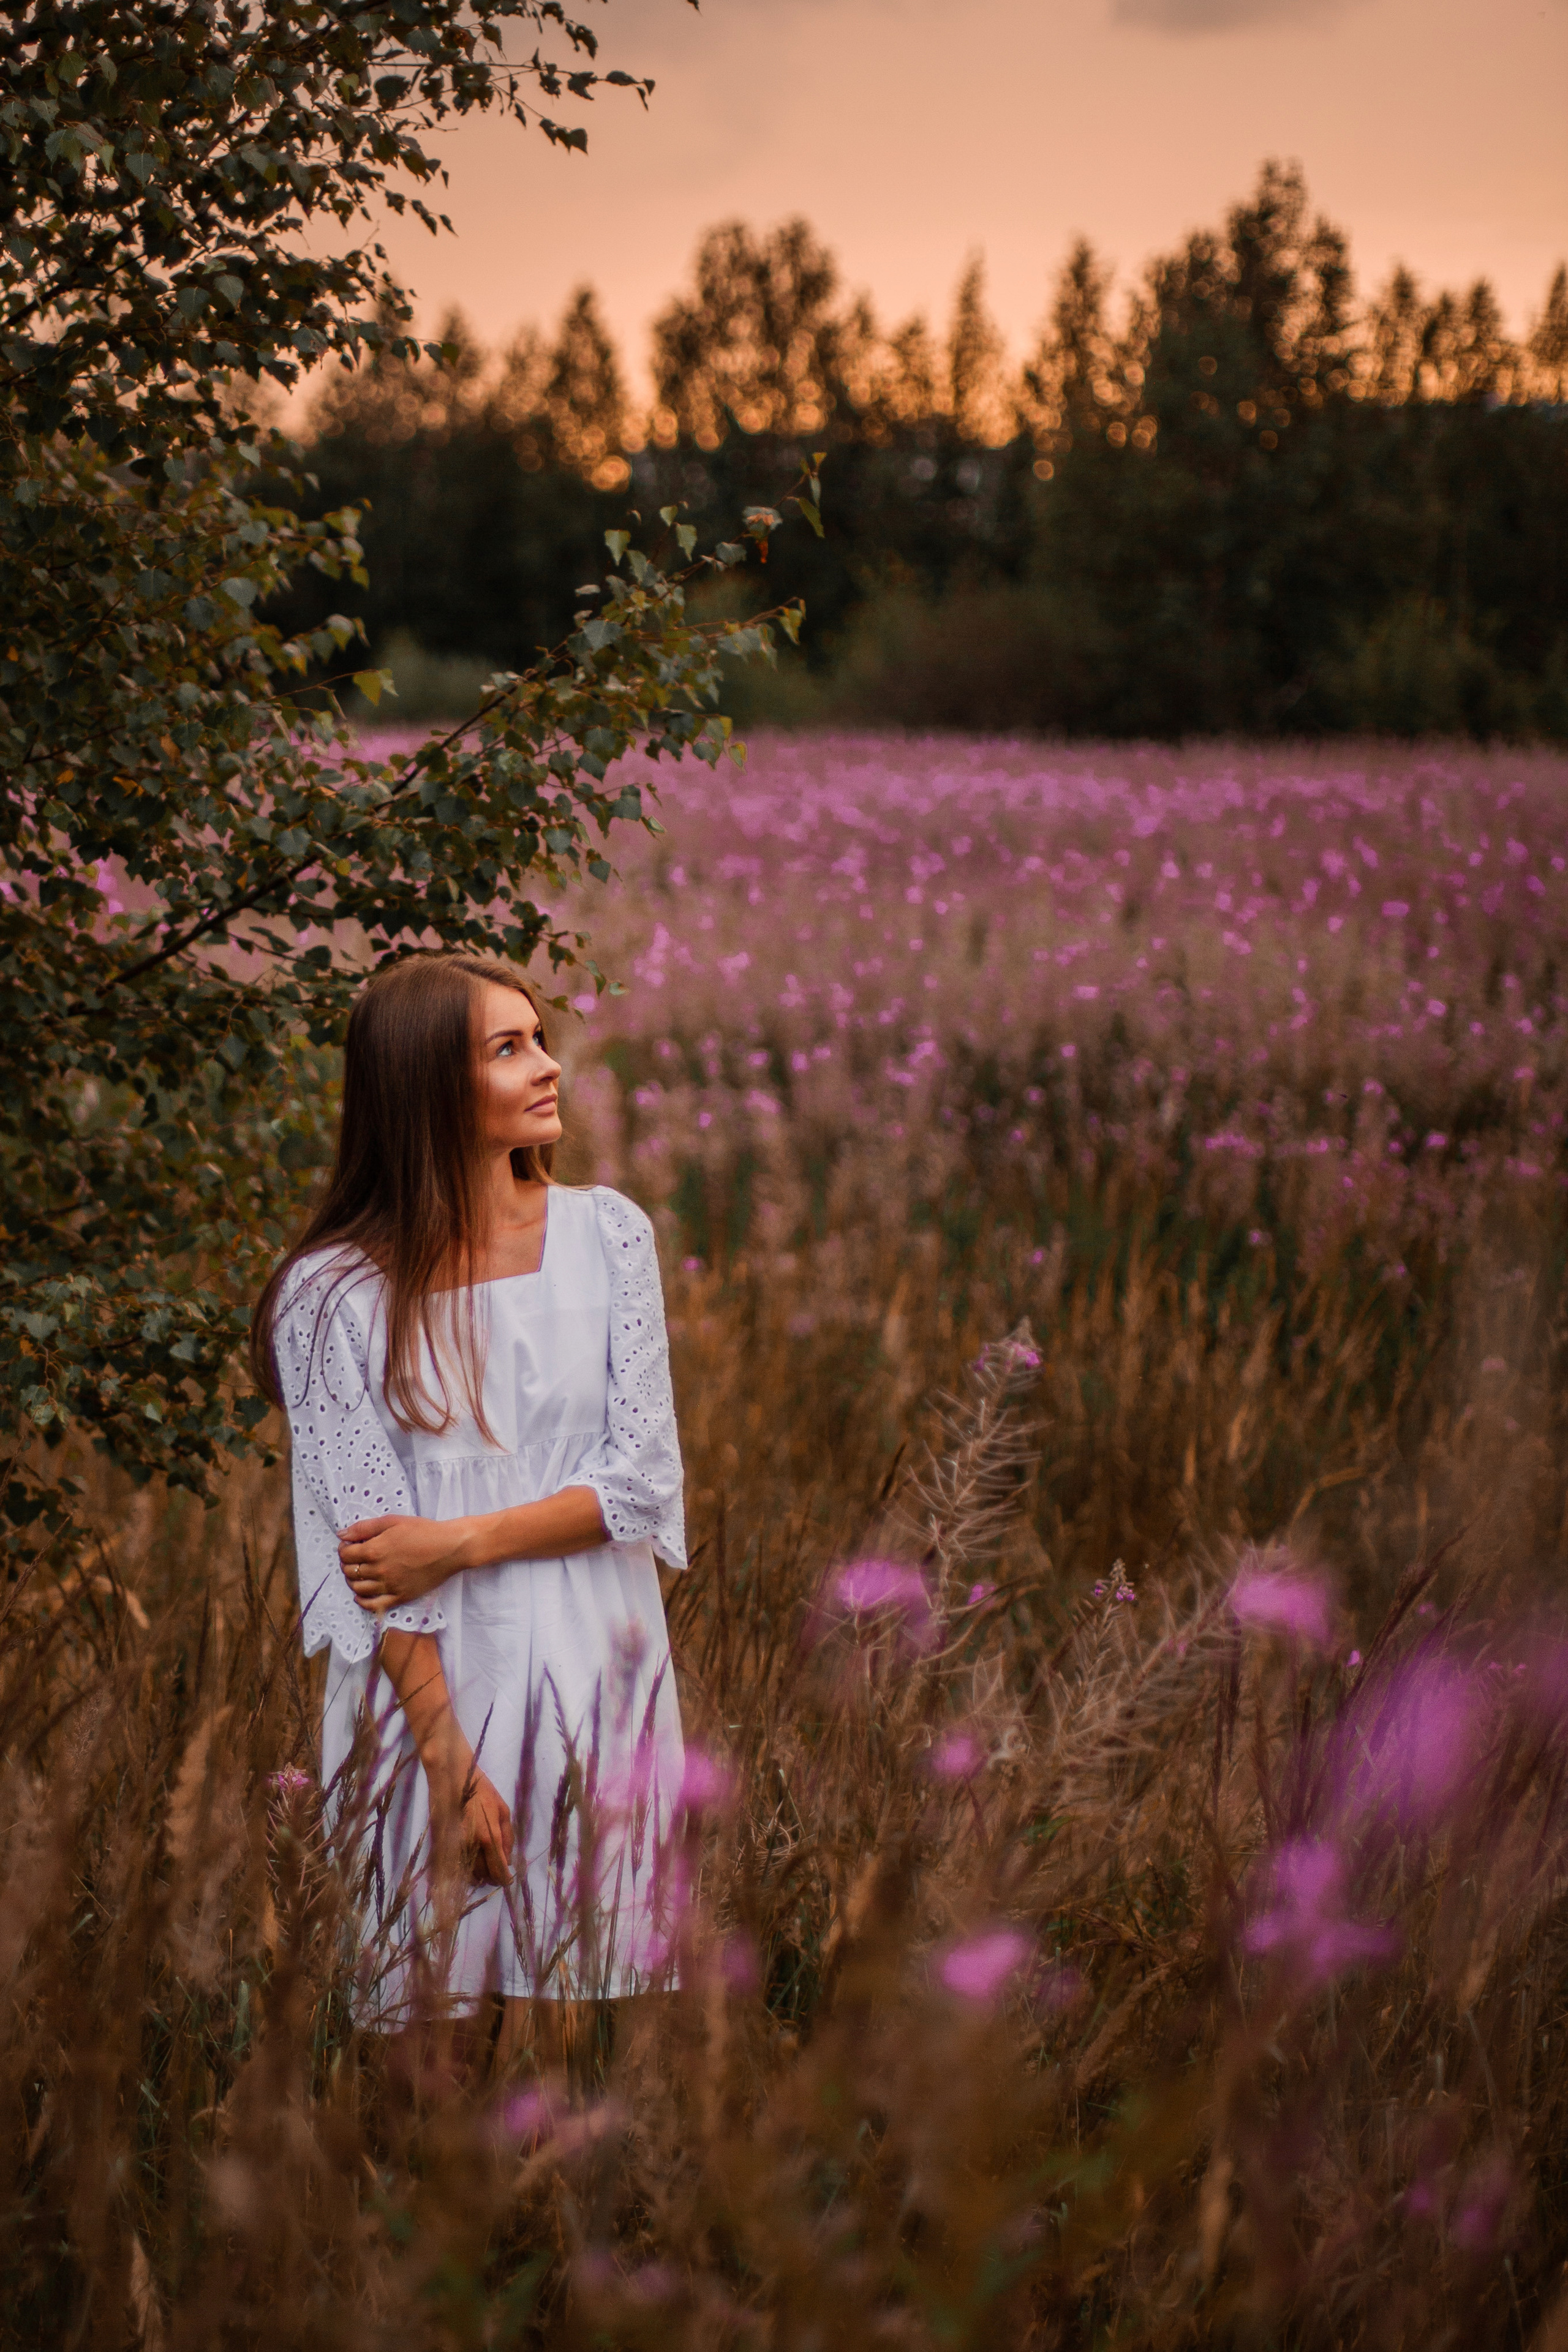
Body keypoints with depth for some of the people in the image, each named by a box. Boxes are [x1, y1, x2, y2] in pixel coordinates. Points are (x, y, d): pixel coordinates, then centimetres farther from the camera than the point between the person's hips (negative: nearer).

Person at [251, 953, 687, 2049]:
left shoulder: (608, 1233, 0)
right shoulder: (333, 1293, -8)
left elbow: (646, 1479, -3)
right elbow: (370, 1545, -9)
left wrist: (461, 1542, -14)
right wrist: (449, 1757, -13)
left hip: (598, 1674, 2)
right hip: (432, 1682, -2)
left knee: (571, 1999, 7)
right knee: (435, 2003, 5)